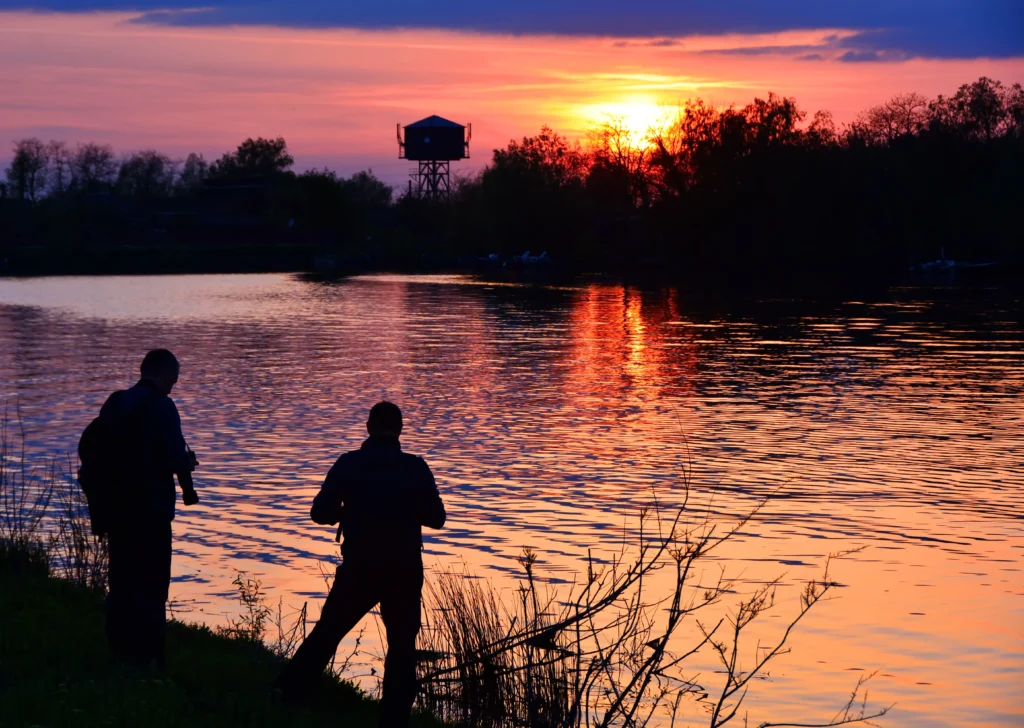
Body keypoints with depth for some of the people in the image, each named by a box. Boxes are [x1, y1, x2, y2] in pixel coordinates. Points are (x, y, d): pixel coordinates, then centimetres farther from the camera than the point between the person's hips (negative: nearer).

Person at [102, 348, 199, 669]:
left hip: (117, 506, 7)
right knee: (151, 585, 0)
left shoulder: (113, 404, 8)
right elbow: (175, 457, -17)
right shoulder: (161, 407, -13)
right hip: (151, 508, -7)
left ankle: (120, 653, 20)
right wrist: (187, 487, 2)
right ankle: (147, 657, 0)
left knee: (121, 582, 14)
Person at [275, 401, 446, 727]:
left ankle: (287, 693, 17)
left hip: (359, 568, 0)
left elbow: (321, 513, -3)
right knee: (402, 646, 10)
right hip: (404, 571, 0)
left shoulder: (349, 464, -4)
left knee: (326, 633, 14)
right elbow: (436, 517, 2)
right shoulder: (415, 468, -3)